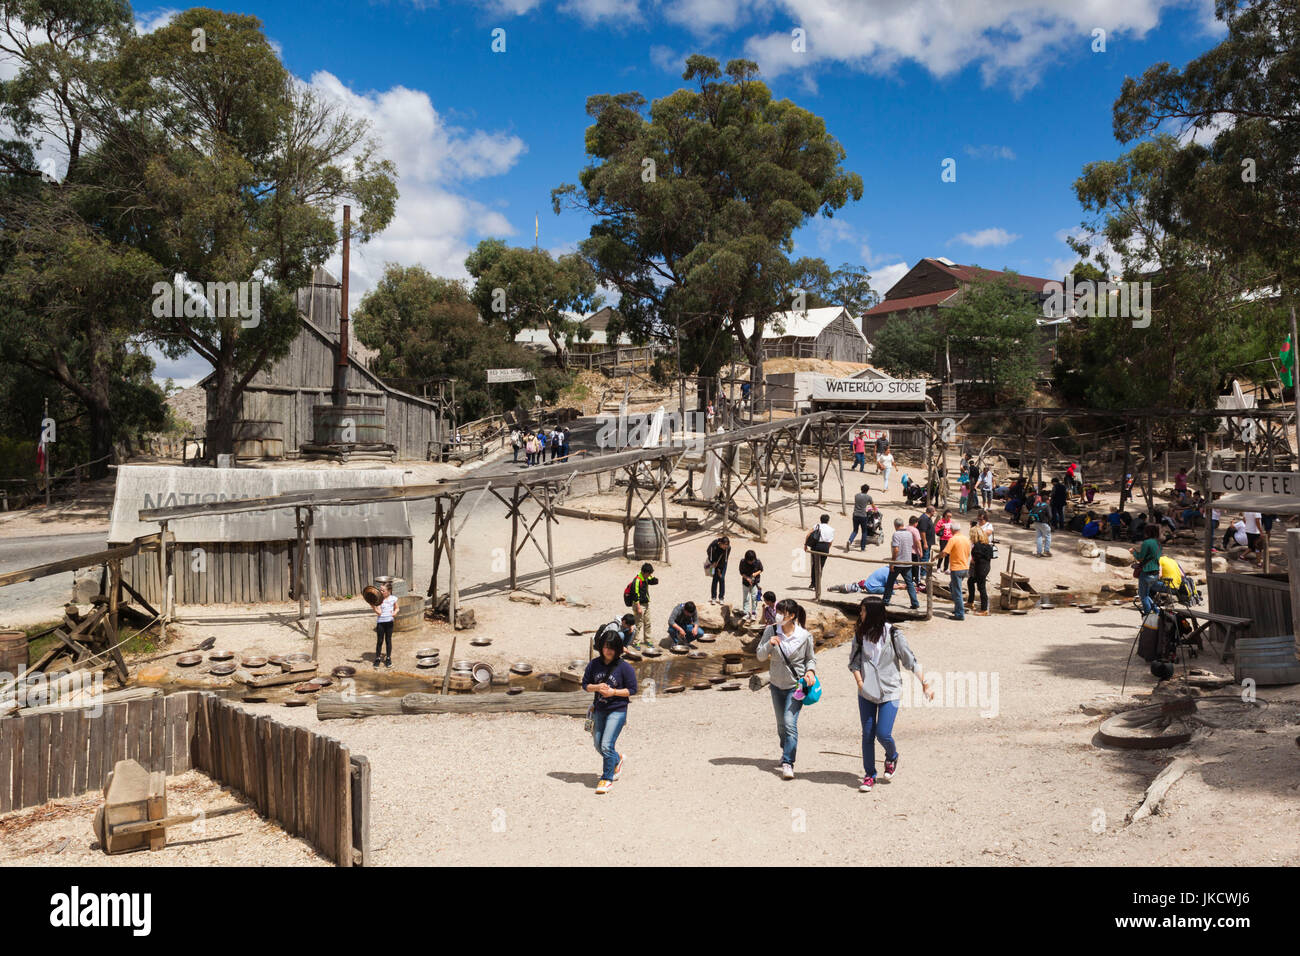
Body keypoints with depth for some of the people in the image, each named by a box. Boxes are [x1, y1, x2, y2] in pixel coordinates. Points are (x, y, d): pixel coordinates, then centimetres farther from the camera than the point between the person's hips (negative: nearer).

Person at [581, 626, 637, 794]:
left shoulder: (624, 667, -10)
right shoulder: (594, 664, 1)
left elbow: (632, 689, -6)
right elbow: (585, 685, 7)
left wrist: (613, 692, -18)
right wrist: (597, 687, -13)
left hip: (617, 711, -5)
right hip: (599, 710, 5)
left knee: (607, 745, -13)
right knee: (598, 745, 16)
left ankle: (607, 778, 2)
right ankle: (617, 759, 45)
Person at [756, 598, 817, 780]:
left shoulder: (805, 636, -11)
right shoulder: (771, 631, -8)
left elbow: (811, 658, 3)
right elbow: (760, 656, -4)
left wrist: (810, 671, -17)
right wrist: (769, 645, -23)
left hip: (796, 685, -4)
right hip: (777, 685, 4)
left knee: (790, 723, -16)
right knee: (781, 724, 16)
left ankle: (788, 763, -13)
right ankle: (786, 751, 42)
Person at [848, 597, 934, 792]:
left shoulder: (892, 634, -8)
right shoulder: (860, 633, 3)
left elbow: (910, 660, -4)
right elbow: (854, 661, 6)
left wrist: (925, 683, -5)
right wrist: (860, 684, -6)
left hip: (889, 691, -3)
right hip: (866, 692, 3)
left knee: (883, 734, -8)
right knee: (867, 734, 4)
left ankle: (892, 758, 26)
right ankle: (869, 775, 18)